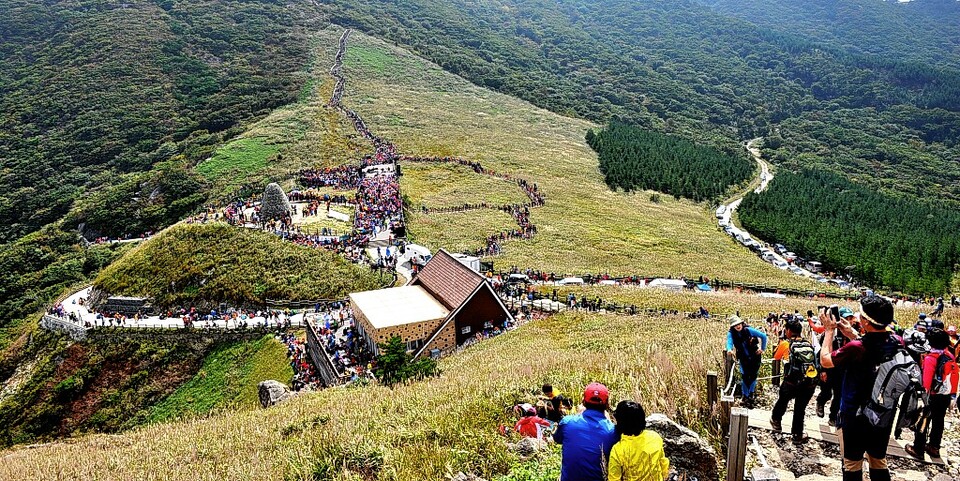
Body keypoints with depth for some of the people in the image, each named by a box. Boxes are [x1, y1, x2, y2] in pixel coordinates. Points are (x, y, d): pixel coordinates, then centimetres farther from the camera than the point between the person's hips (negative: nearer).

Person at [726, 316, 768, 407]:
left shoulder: (748, 330, -15)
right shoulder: (731, 333, -12)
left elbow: (763, 336, -8)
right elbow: (729, 342, -32)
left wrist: (763, 348, -4)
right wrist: (729, 350, -53)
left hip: (755, 356, 0)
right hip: (744, 359, 0)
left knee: (753, 376, 4)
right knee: (745, 377, -8)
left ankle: (751, 393, 27)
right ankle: (745, 396, 7)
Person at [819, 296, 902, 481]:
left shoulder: (856, 348, -28)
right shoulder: (897, 343, -10)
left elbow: (825, 360, -11)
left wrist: (830, 330, -2)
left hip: (855, 417, -5)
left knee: (852, 466, 10)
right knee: (879, 463, 22)